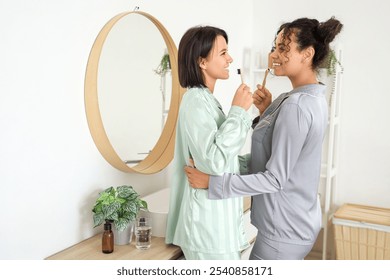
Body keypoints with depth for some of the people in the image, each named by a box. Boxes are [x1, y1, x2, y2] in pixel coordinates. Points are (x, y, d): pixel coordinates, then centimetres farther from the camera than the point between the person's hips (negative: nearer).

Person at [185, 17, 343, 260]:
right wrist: (267, 111, 0)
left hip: (283, 230, -10)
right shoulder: (314, 98, 6)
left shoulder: (295, 105, -25)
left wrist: (212, 181, -25)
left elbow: (275, 179, -25)